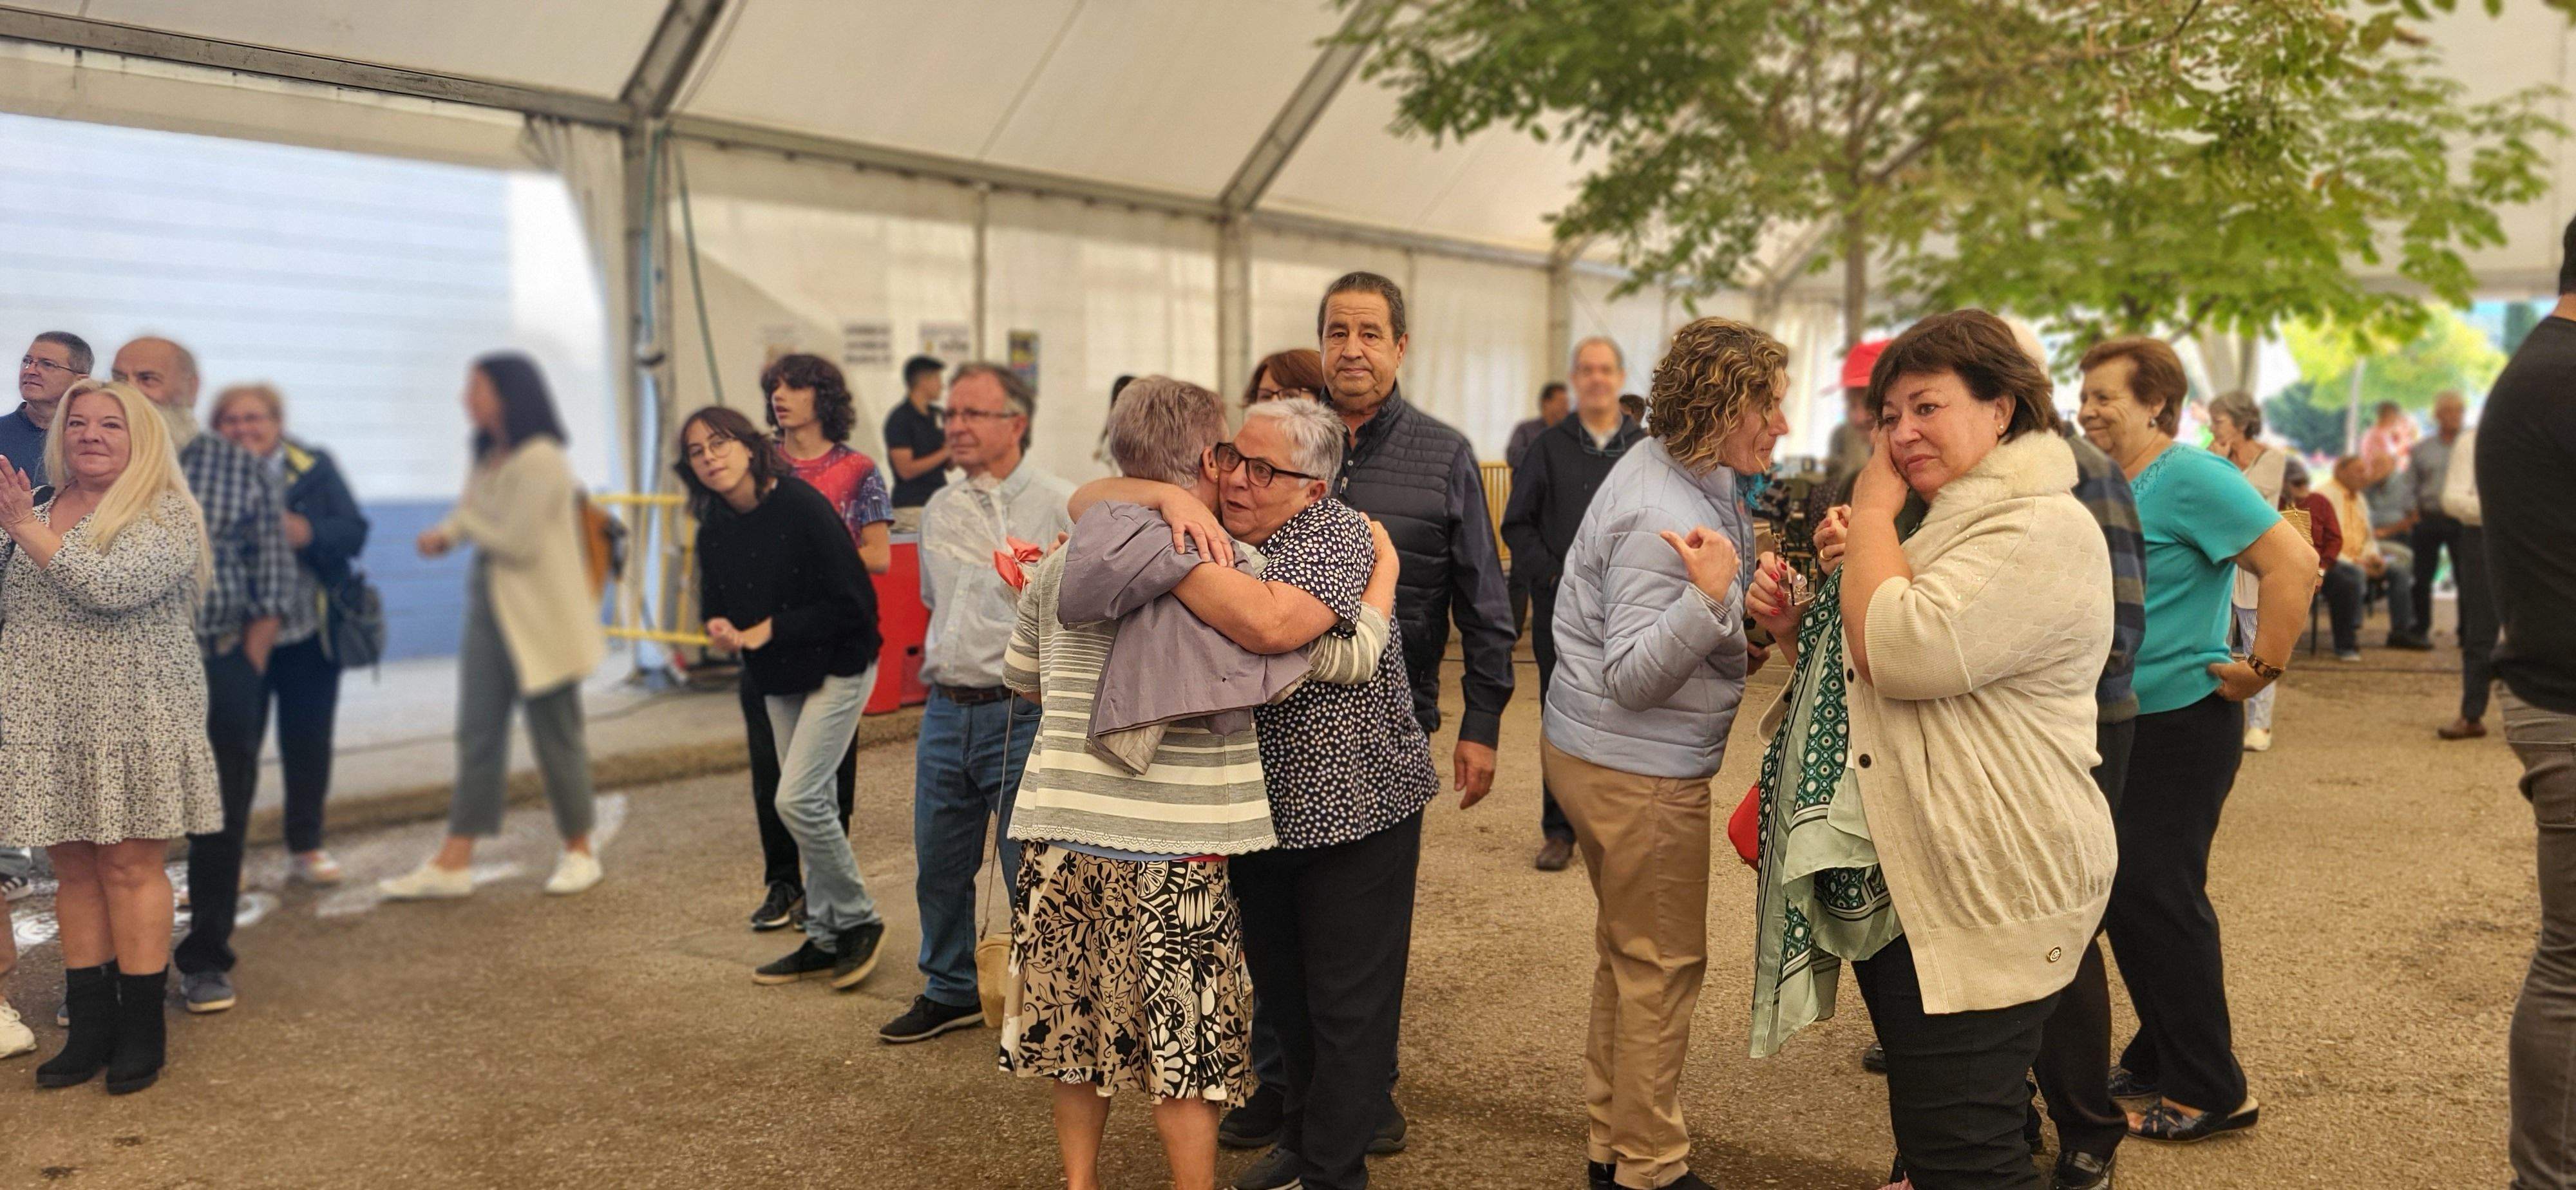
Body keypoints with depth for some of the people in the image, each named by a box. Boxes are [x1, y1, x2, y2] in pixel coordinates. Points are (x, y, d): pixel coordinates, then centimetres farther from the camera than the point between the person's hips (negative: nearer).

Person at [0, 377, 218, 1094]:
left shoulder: (166, 512, -4)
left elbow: (111, 586, -20)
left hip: (132, 718, -5)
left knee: (131, 867, -1)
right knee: (74, 870, 8)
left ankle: (141, 1031, 9)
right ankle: (91, 1028, 18)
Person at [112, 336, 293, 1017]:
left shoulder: (242, 472, 3)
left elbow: (273, 583, 2)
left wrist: (245, 670, -4)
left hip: (220, 674, 0)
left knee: (220, 824, 7)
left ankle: (206, 960, 22)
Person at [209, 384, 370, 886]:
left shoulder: (315, 468, 0)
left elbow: (353, 531, -5)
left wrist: (306, 533, -22)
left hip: (308, 636, 1)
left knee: (308, 741, 10)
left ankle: (306, 849, 24)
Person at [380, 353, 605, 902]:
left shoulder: (540, 461, -17)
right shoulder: (490, 457, 11)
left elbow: (518, 542, -20)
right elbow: (475, 519, 15)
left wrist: (462, 525, -7)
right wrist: (448, 534, -7)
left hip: (539, 619, -8)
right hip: (490, 608, 8)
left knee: (556, 734, 4)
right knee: (476, 732, 6)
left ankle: (579, 852, 18)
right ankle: (454, 862, 8)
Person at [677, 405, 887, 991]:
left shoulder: (801, 505, -21)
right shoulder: (714, 529, -1)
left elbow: (851, 602, -21)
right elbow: (714, 602, 11)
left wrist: (767, 631, -18)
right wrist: (721, 628, -14)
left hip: (839, 667, -7)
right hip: (778, 679, 7)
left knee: (797, 799, -14)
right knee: (814, 803, 12)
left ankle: (859, 921, 4)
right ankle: (825, 938, 22)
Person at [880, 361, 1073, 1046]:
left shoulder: (1059, 507, -9)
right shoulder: (940, 511, 13)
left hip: (1021, 713, -7)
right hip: (946, 712, 7)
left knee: (1032, 872, 0)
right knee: (939, 864, 15)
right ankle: (950, 991, 33)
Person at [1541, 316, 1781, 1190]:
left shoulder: (1670, 465, 4)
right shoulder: (1662, 521, -27)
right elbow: (1630, 676, -29)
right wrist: (1708, 599, -43)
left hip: (1591, 749, 10)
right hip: (1638, 771, -10)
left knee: (1628, 950, 20)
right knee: (1663, 965, 3)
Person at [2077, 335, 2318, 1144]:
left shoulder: (2189, 477, -16)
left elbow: (2294, 564, -24)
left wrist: (2262, 669, -20)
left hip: (2183, 724, -9)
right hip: (2117, 724, 9)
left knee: (2159, 898, -6)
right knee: (2125, 894, 13)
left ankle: (2210, 1092, 6)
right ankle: (2158, 1058, 27)